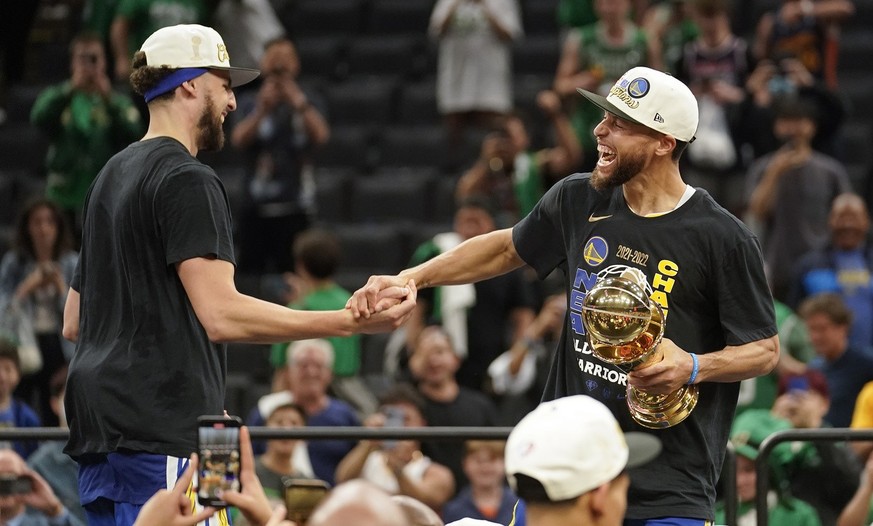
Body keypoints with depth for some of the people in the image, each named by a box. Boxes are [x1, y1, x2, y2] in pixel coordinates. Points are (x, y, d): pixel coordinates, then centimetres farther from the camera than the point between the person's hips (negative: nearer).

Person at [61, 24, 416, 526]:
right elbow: (222, 315, -20)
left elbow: (74, 324, 24)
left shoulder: (112, 176, 20)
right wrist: (350, 321, -21)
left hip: (97, 428, 10)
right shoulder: (189, 181, -9)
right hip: (160, 432, -10)